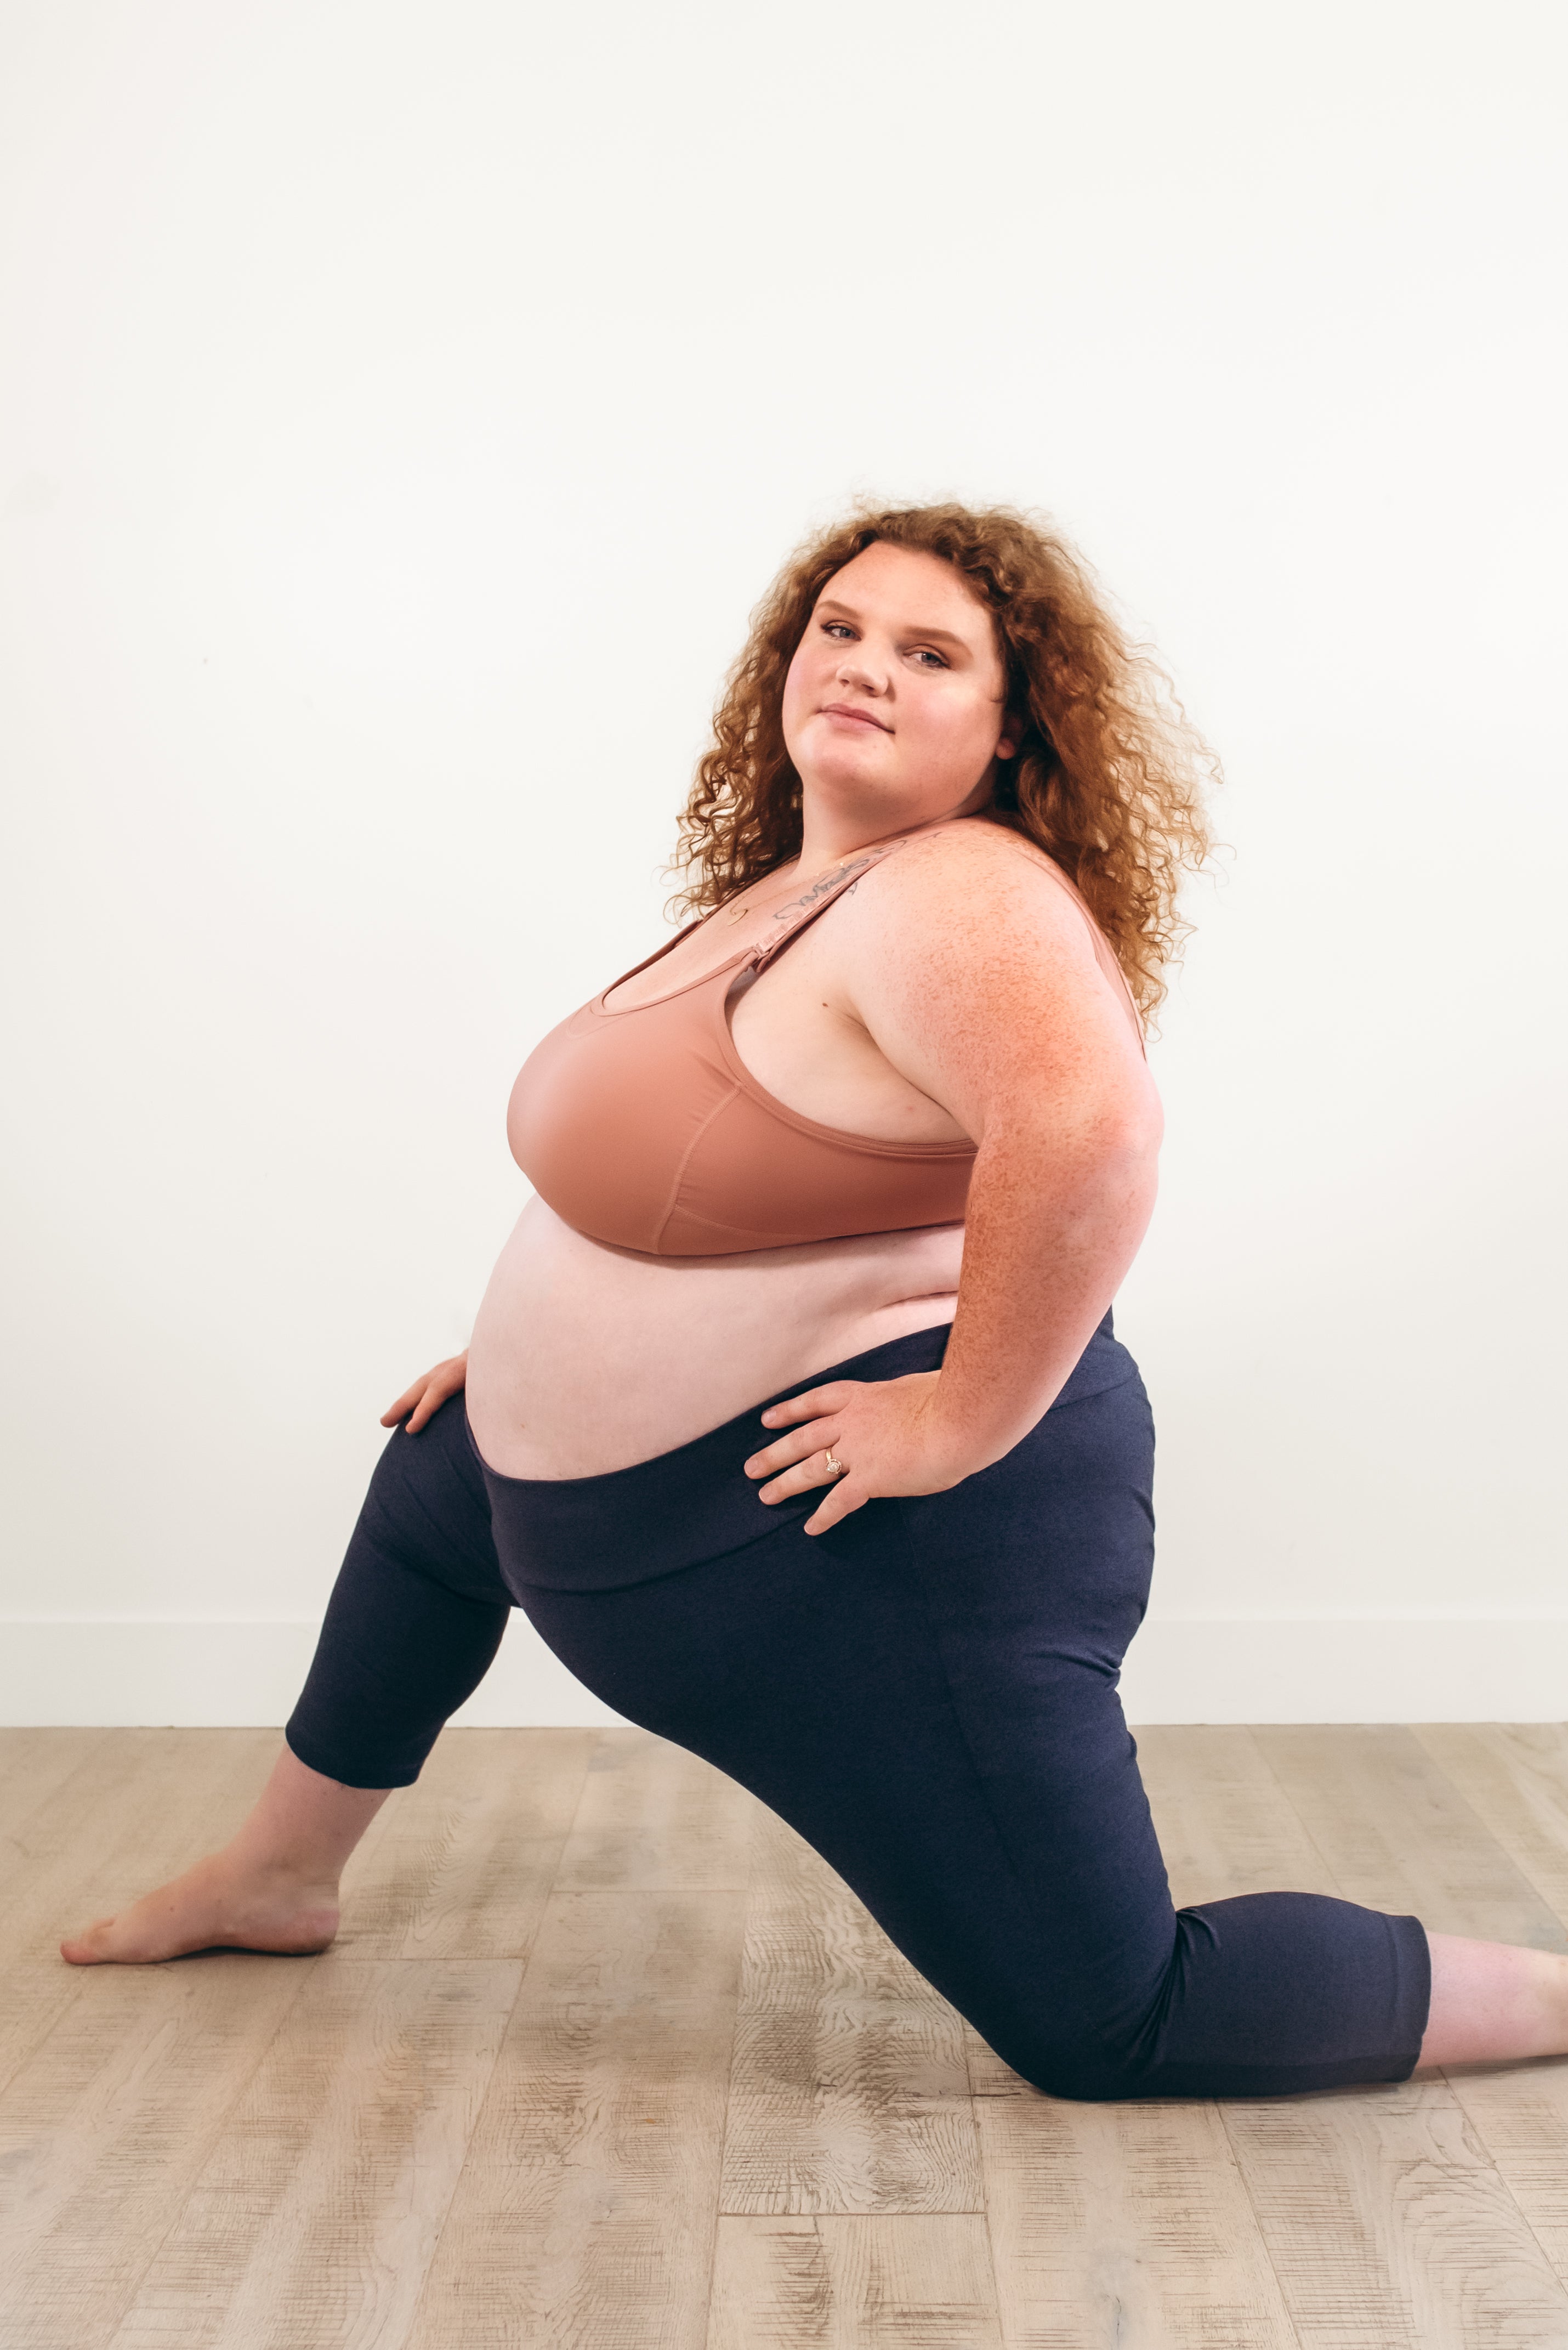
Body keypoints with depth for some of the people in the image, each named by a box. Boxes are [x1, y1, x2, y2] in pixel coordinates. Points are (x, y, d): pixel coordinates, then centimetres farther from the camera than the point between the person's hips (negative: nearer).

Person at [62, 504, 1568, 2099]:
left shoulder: (959, 896, -21)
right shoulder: (787, 886, 9)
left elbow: (1088, 1130, -40)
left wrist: (966, 1417, -32)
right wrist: (540, 1352, 21)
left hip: (879, 1542, -11)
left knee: (1114, 2030, -3)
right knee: (433, 1479, 31)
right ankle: (278, 1880, 51)